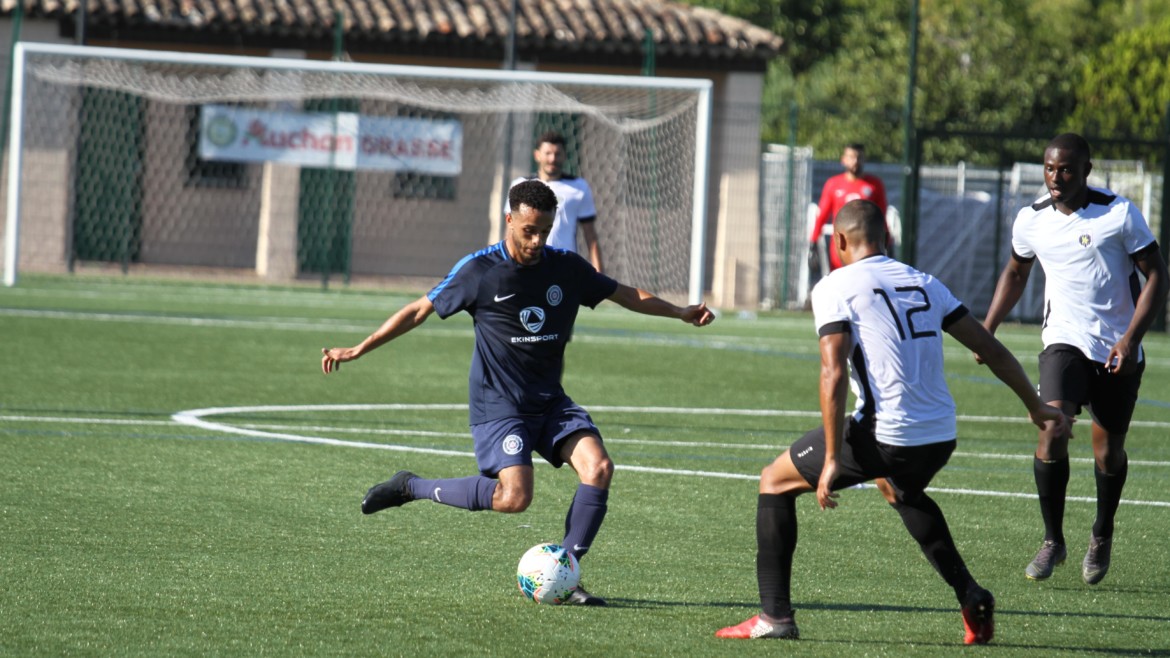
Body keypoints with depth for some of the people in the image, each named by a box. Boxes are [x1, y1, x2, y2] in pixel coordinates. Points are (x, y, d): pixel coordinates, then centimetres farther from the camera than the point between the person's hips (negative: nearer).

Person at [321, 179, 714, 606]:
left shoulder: (567, 268, 4)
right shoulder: (479, 270, -8)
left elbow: (626, 295, 16)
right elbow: (419, 311, -1)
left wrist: (681, 313, 5)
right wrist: (357, 350, -3)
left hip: (551, 402, 5)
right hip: (498, 404, -5)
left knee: (598, 466, -18)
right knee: (514, 497, -23)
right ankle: (411, 487, -2)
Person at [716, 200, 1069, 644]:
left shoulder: (835, 288, -1)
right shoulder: (924, 283, 16)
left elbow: (833, 373, -13)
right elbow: (991, 350, 17)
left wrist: (832, 459, -14)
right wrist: (1036, 406, 29)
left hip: (884, 435, -6)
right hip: (940, 438, 6)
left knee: (775, 483, 14)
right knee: (902, 492, 40)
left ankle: (775, 615, 7)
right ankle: (971, 597, 27)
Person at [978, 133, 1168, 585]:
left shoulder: (1119, 213, -10)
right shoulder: (1032, 220, 1)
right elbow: (1016, 273, 21)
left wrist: (1132, 338, -16)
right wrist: (988, 328, 12)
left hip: (1118, 350, -1)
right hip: (1065, 342, 1)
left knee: (1109, 452, 6)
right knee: (1053, 432, -21)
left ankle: (1102, 535, 35)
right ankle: (1053, 540, -6)